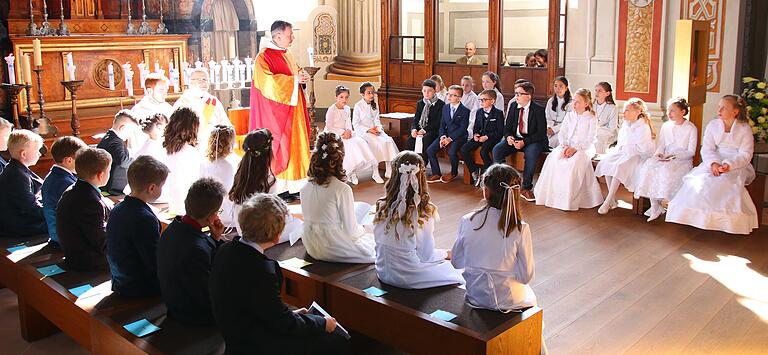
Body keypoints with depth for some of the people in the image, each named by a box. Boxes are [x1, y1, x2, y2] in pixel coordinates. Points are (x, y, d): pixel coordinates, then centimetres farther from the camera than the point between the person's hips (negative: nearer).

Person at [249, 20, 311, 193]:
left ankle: (294, 186, 13)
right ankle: (279, 188, -1)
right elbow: (268, 82, -23)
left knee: (294, 143, 8)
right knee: (278, 148, -6)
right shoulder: (264, 56, -12)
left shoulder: (287, 55, 15)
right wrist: (294, 79, -22)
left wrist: (302, 75, 3)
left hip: (292, 111, 9)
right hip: (275, 113, -9)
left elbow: (296, 71, 27)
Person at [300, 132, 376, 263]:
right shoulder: (342, 189, -22)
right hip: (333, 250, -6)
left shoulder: (305, 187, -2)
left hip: (311, 249, 7)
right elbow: (351, 231, -16)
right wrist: (362, 229, 8)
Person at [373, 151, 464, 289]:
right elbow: (427, 256, -14)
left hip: (383, 273, 5)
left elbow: (379, 243, 2)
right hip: (409, 277, -5)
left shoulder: (381, 206, -10)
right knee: (454, 272, 16)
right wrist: (446, 254, 7)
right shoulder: (424, 212, -22)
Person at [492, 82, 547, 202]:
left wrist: (524, 142, -24)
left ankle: (526, 188, -21)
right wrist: (508, 137, -13)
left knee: (531, 153, -36)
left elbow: (541, 133, -12)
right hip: (515, 138, 5)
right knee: (497, 150, -19)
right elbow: (507, 127, 12)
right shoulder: (513, 107, 6)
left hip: (532, 141, -5)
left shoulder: (538, 110, -9)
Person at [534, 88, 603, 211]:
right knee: (553, 158, -26)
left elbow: (589, 141, -7)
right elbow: (562, 133, 10)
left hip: (584, 148, -4)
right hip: (567, 146, 4)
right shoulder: (569, 115, 15)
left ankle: (571, 200, -31)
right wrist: (565, 146, -10)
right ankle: (552, 195, -23)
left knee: (574, 162, -35)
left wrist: (575, 149, -20)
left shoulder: (591, 119, 0)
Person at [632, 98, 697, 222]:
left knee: (666, 170, -36)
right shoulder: (665, 126, 16)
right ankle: (655, 207, -26)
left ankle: (658, 207, -23)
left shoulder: (691, 128, 0)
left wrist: (674, 156, -17)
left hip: (683, 160, -5)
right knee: (648, 167, -27)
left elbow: (691, 152, -4)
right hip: (665, 159, 5)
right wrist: (659, 153, -7)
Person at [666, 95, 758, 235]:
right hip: (714, 162, 3)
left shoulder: (744, 129, -1)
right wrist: (713, 163, -22)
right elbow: (707, 149, -1)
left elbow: (745, 155, -7)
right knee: (698, 180, -26)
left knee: (726, 182, -33)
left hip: (737, 165, -3)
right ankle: (700, 216, -18)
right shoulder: (713, 125, 6)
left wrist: (729, 165, -26)